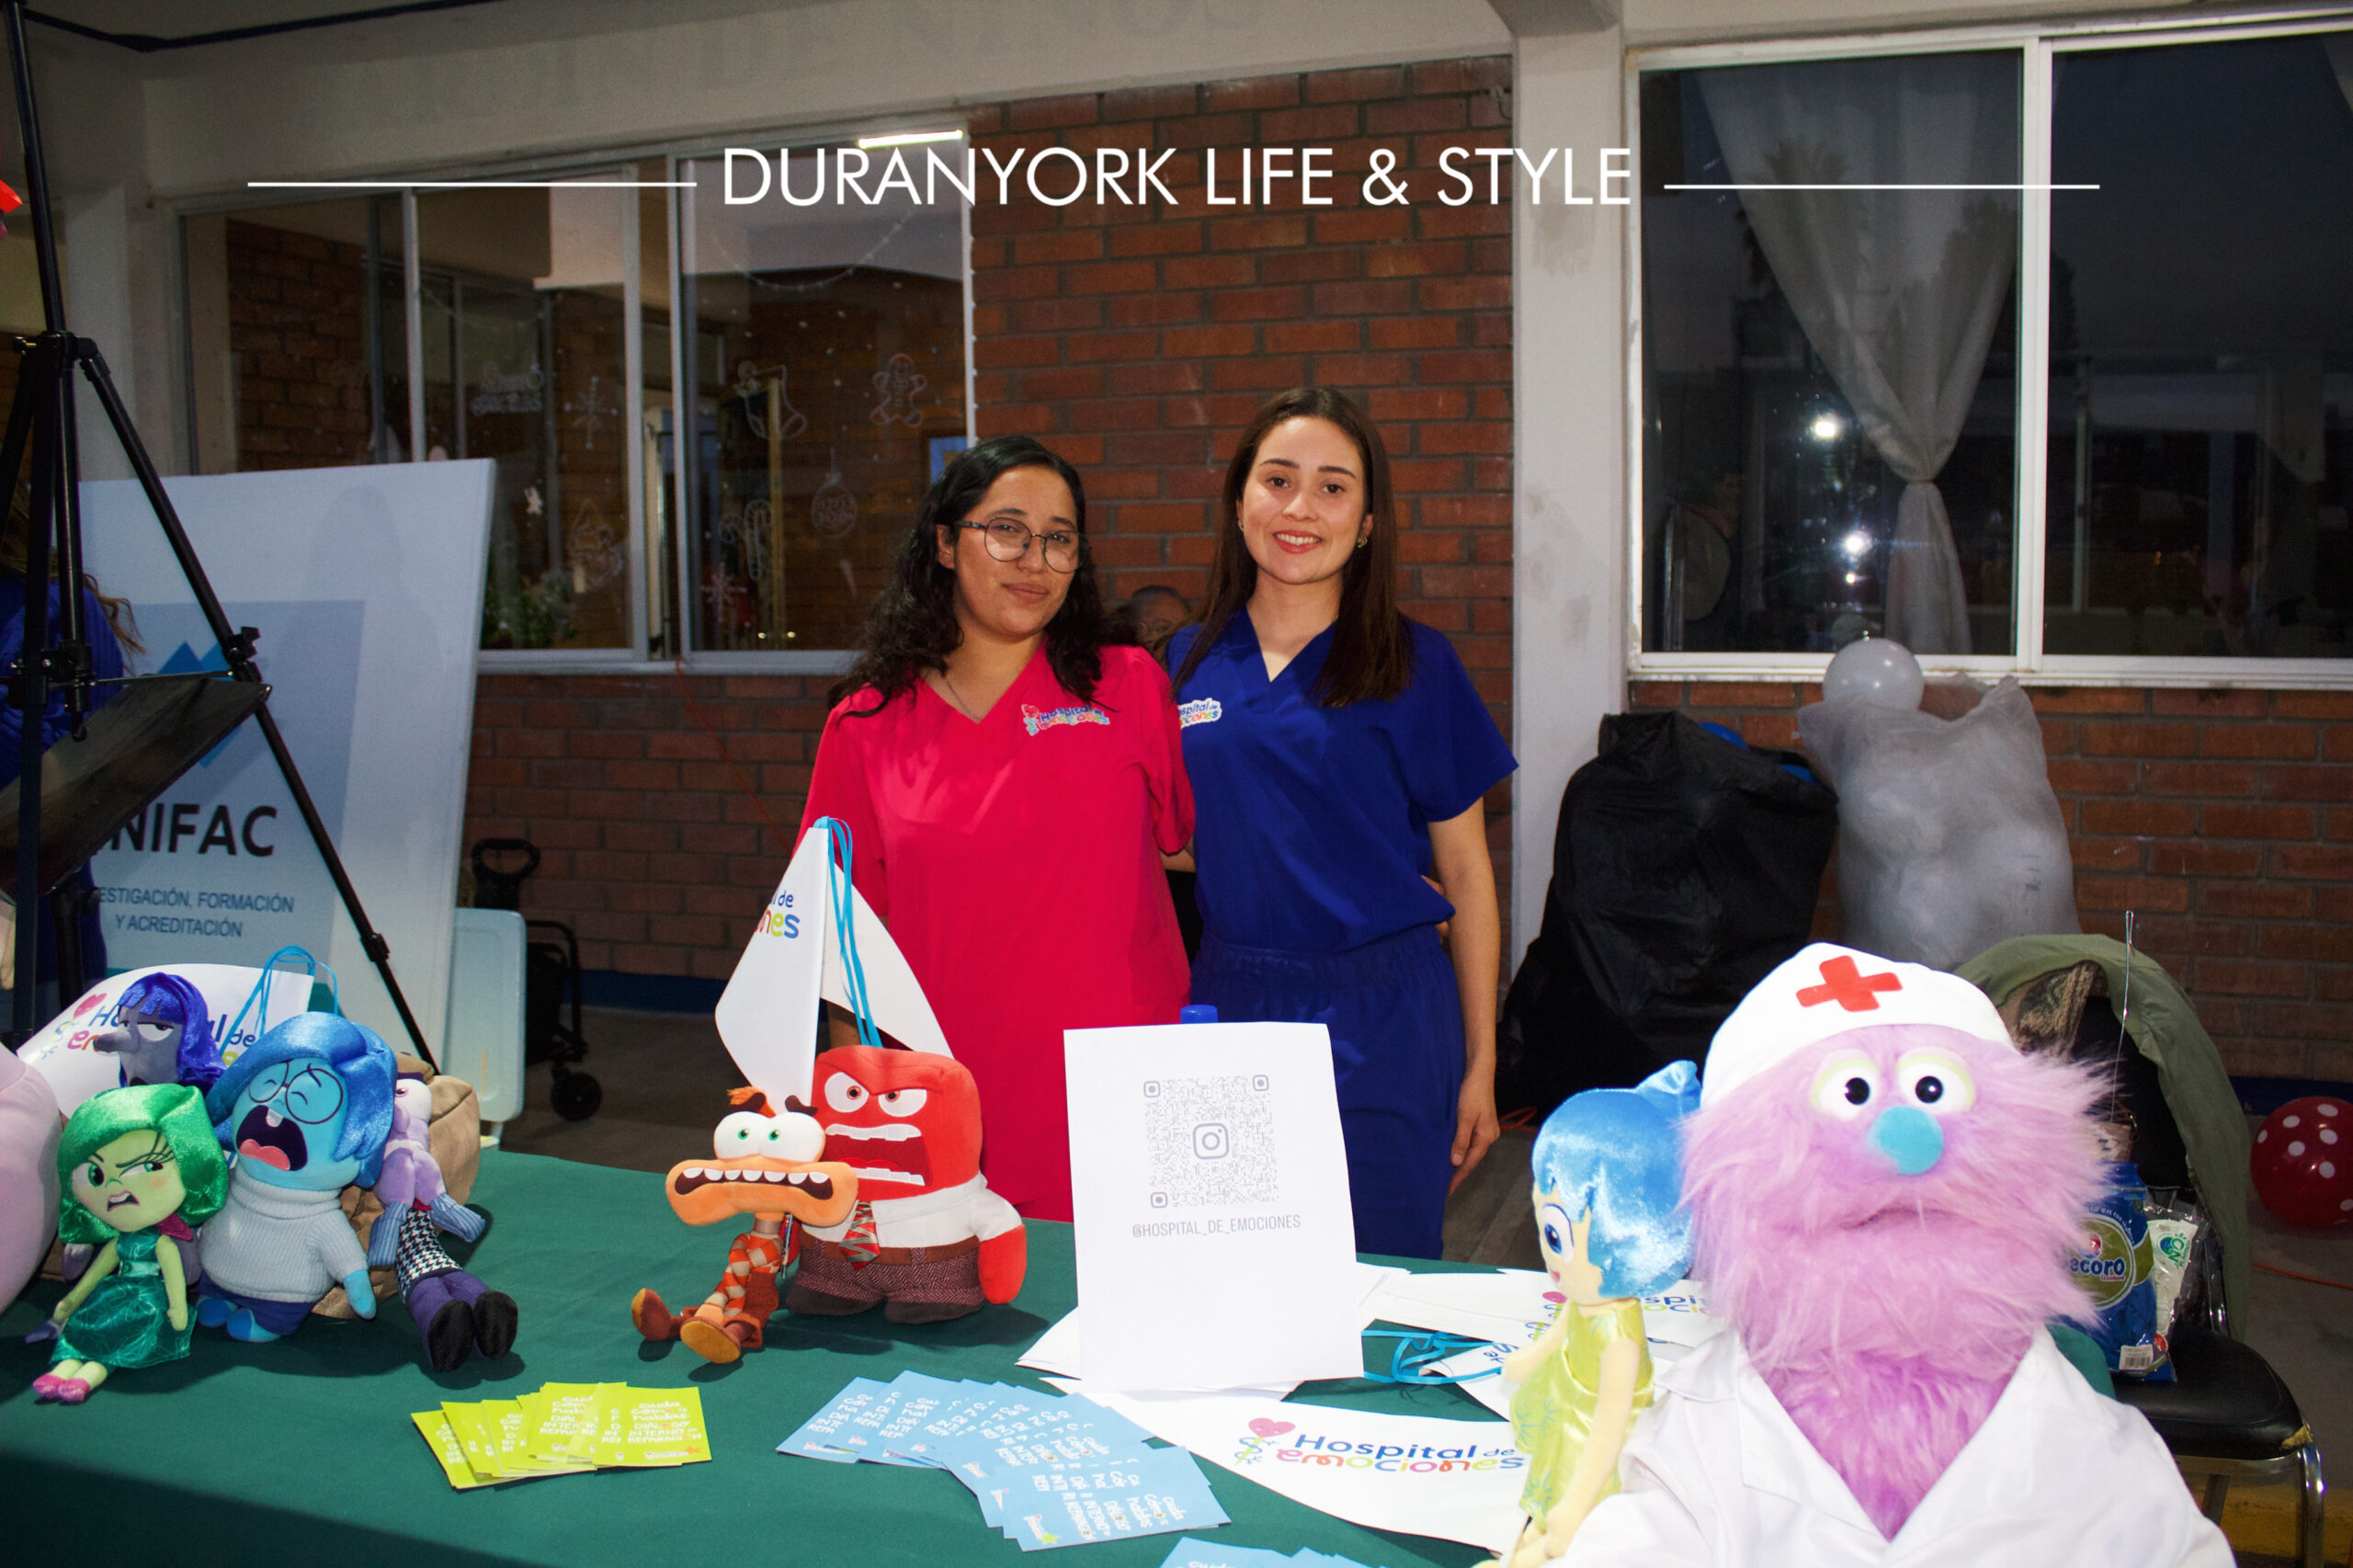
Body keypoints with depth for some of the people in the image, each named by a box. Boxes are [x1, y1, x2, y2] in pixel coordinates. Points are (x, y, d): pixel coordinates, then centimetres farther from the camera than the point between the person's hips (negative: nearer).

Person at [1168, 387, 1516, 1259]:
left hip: (1380, 1022, -2)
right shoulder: (1190, 663, 5)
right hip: (1229, 1005, 3)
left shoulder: (1414, 667, -2)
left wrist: (1479, 1064, 0)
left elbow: (1466, 874, 1)